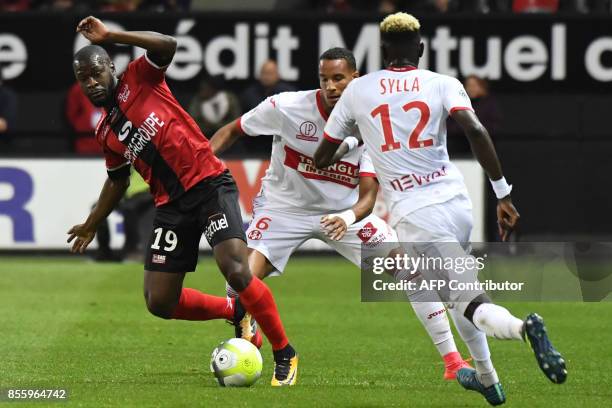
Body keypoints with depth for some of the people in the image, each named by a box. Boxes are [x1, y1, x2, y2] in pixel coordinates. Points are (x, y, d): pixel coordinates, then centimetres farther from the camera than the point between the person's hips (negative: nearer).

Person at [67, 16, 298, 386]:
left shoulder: (139, 79, 0)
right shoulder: (106, 134, 16)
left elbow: (167, 45, -19)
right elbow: (117, 181, 31)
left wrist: (109, 35, -17)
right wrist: (91, 225, 35)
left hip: (210, 185, -7)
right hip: (172, 204, 7)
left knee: (236, 271, -24)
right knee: (159, 303, 0)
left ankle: (285, 355, -7)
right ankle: (236, 311, 24)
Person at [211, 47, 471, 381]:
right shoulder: (287, 107, -19)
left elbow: (368, 194, -20)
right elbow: (234, 130, -3)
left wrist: (348, 218, -43)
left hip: (345, 211, 1)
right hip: (284, 208, -1)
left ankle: (452, 360, 3)